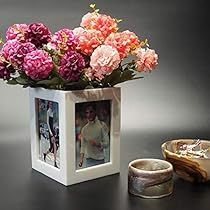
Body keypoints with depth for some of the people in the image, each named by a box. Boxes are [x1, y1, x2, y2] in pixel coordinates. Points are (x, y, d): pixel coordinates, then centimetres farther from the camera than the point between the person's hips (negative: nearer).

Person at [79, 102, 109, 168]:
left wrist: (97, 144, -25)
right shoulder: (84, 128, 6)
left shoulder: (102, 125, -7)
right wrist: (81, 158, 0)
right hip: (88, 159, 3)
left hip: (99, 160, -3)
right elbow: (83, 145, 10)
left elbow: (106, 143, -7)